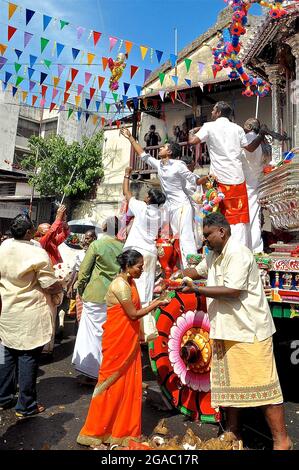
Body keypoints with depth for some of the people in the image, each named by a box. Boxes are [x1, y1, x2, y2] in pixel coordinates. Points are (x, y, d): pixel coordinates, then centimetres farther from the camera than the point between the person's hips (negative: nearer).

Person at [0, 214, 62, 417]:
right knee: (28, 358, 6)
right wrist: (61, 286, 2)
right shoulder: (38, 253, -20)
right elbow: (50, 286, -17)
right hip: (30, 316, -6)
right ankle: (26, 406, 20)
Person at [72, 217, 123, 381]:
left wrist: (81, 289, 8)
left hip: (95, 296, -3)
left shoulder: (96, 245, -9)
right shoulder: (123, 246, -3)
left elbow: (84, 270, -5)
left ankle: (91, 371, 18)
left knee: (93, 332, 9)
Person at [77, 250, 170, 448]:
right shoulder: (120, 285, -21)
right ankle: (96, 431, 24)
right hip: (117, 341, -9)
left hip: (129, 341, 9)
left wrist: (152, 304, 3)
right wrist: (155, 305, -11)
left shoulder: (131, 283, 8)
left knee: (129, 384, 15)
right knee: (112, 384, 5)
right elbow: (133, 314, -18)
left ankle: (123, 429, 31)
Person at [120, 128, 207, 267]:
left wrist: (206, 178, -26)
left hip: (181, 205, -7)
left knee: (186, 238, -14)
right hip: (170, 205, 8)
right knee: (177, 238, 9)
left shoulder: (178, 165, -9)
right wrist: (130, 138, 20)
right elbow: (143, 155, 19)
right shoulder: (159, 165, 10)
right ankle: (184, 269, 16)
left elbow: (195, 180, -7)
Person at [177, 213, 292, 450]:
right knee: (228, 383, 17)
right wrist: (176, 275, 7)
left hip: (249, 331, -9)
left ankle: (281, 439, 17)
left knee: (261, 383, 1)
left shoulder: (238, 253, -18)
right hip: (226, 330, 9)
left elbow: (232, 292, -25)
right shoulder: (214, 255, 12)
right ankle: (233, 431, 33)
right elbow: (198, 271, 25)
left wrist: (196, 289, -21)